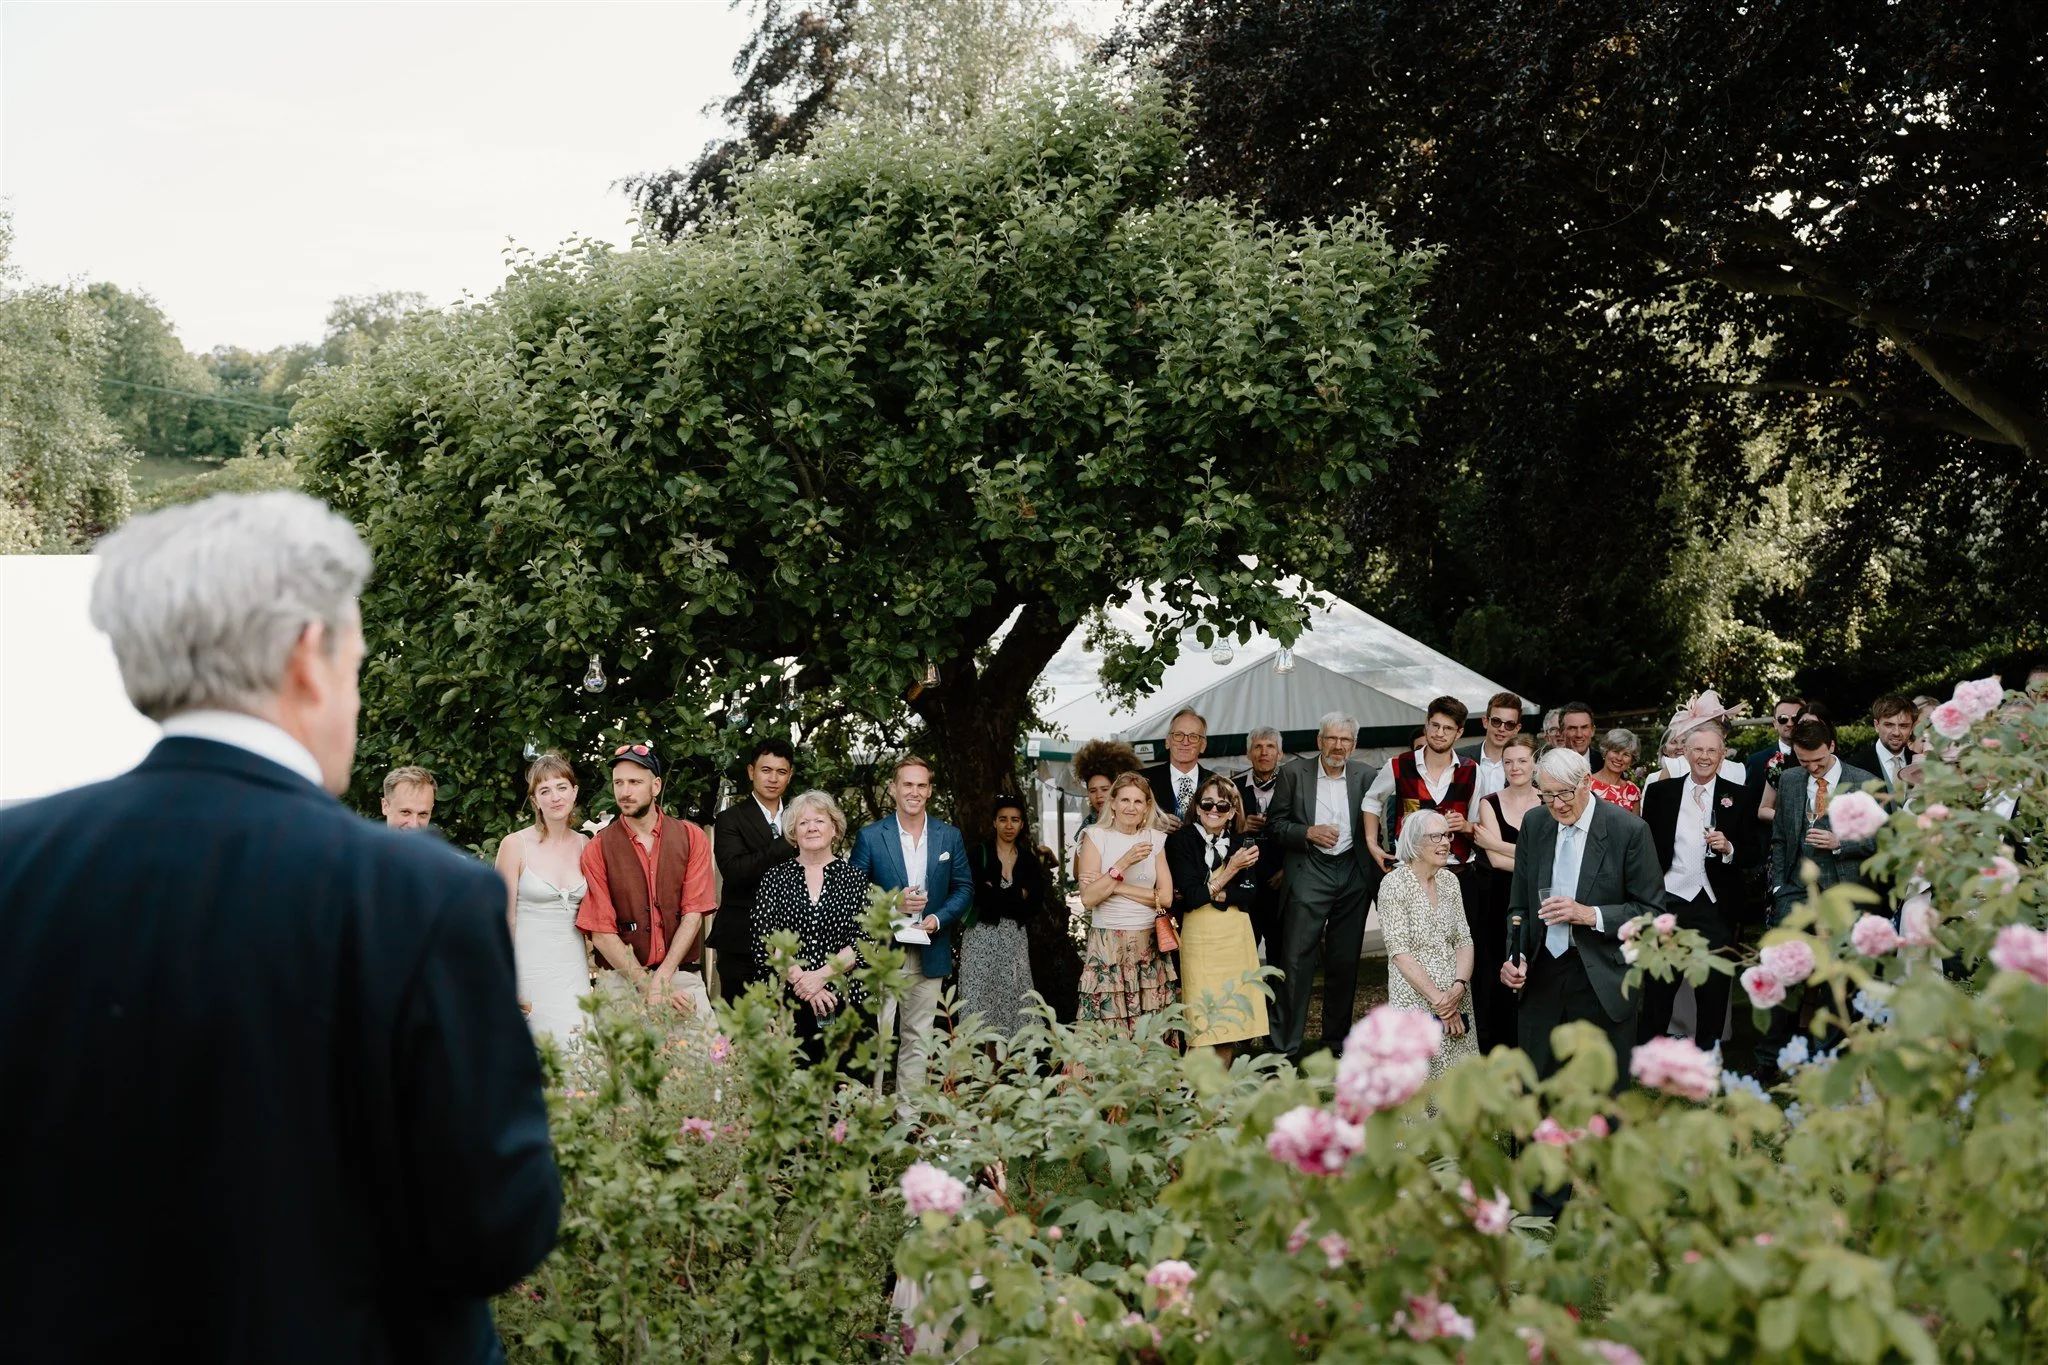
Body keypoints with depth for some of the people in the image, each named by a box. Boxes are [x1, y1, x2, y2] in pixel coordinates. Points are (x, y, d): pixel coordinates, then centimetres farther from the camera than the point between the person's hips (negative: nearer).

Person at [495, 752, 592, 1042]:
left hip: (575, 971, 4)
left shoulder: (585, 845, 8)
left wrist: (595, 971, 10)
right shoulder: (515, 845, -4)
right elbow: (504, 919, -4)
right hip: (531, 972, -4)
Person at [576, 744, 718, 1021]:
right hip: (620, 981, -1)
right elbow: (601, 933, -5)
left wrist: (662, 978, -15)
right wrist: (648, 987, -14)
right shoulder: (598, 849, 0)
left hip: (682, 976, 1)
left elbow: (694, 913, -3)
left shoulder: (691, 838, 4)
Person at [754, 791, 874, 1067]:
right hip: (784, 1001, 0)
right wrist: (800, 981, -11)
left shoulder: (854, 878, 8)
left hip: (843, 1002, 0)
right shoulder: (774, 877, 7)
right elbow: (763, 941, 0)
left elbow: (862, 942, 1)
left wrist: (820, 976, -11)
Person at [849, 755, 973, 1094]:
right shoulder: (870, 836, 0)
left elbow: (964, 888, 9)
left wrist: (939, 919, -9)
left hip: (929, 953, 3)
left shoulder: (950, 837, 7)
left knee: (919, 1039, 9)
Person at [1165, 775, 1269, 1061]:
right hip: (1199, 937, -4)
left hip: (1237, 937, 4)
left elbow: (1250, 895, 0)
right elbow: (1189, 896, -12)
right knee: (1202, 1025, -7)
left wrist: (1207, 893, -10)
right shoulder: (1181, 840, -3)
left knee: (1232, 1019, 4)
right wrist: (1230, 870, -13)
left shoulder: (1244, 842, 9)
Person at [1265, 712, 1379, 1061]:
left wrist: (1377, 872, -3)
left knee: (1344, 963, 9)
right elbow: (1275, 824, 2)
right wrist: (1309, 833, -13)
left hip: (1353, 874, 3)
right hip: (1309, 874, -2)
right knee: (1295, 960, -7)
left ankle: (1336, 1042, 21)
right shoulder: (1294, 773, 1)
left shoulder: (1366, 777, 6)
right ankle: (1285, 1048, -4)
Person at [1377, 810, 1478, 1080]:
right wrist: (1437, 998, -18)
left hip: (1457, 999, 6)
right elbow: (1399, 952, -14)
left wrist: (1459, 987, -12)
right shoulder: (1395, 883, -9)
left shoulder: (1449, 880, 10)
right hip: (1415, 1000, -6)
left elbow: (1464, 940, 6)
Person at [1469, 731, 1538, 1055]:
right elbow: (1496, 860, -8)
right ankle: (1494, 1050, 10)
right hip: (1499, 903, 0)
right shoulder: (1490, 804, 2)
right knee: (1496, 979, 0)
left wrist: (1495, 844, -14)